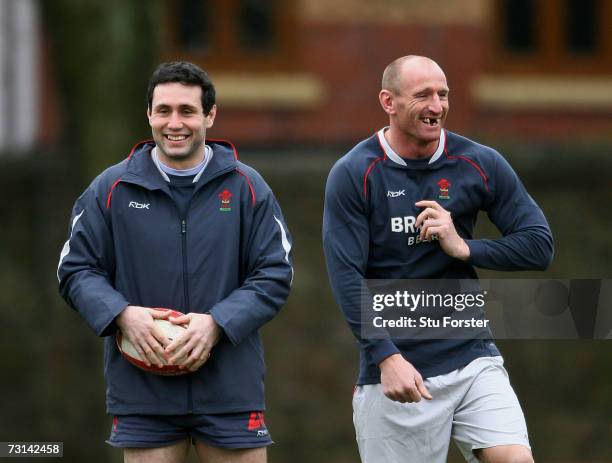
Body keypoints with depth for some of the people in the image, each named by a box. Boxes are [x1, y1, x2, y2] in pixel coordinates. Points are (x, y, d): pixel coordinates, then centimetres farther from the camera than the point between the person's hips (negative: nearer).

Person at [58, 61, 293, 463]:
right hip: (142, 395, 0)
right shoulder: (111, 189, 4)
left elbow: (275, 275, 1)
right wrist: (121, 315, -13)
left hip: (231, 393, 0)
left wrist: (217, 323, -14)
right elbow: (76, 270, 6)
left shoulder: (246, 187, 3)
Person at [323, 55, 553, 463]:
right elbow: (347, 276, -10)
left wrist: (464, 248, -12)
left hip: (473, 359, 2)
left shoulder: (480, 165, 3)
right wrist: (387, 357, -20)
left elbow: (539, 245, 3)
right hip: (394, 372, -2)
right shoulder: (353, 175, -4)